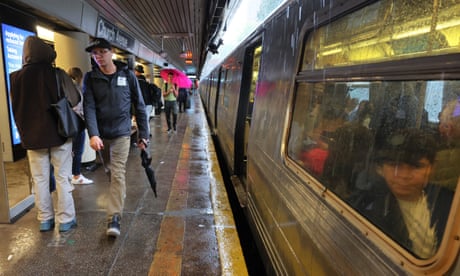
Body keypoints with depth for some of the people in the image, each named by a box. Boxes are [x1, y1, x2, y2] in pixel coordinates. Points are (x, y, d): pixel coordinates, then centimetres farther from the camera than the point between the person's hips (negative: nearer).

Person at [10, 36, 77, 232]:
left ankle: (45, 219, 20)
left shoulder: (17, 77, -1)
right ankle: (65, 219, 12)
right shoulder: (57, 74, -10)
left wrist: (25, 131, 18)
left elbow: (16, 108, 6)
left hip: (33, 136, 3)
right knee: (62, 178, 6)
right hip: (58, 133, -2)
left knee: (40, 179, 12)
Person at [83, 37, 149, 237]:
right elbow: (89, 107, -9)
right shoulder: (90, 78, 0)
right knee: (110, 171, 16)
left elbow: (139, 106, 0)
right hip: (101, 134, 2)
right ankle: (119, 194, 41)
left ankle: (114, 218, -6)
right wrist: (93, 134, -24)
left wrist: (143, 135, -1)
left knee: (118, 174, -8)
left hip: (121, 133, -2)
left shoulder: (127, 75, -2)